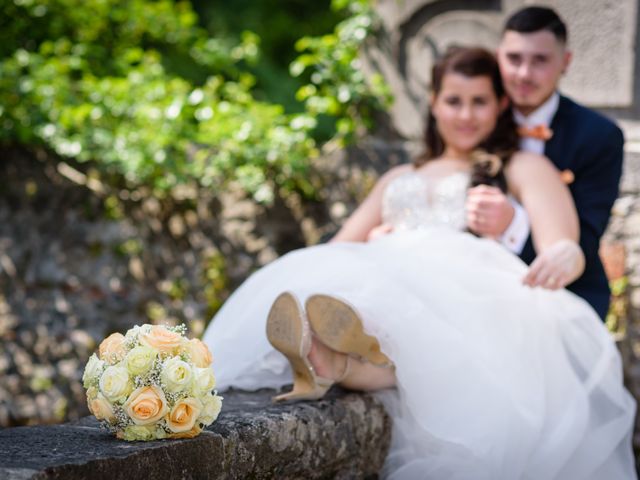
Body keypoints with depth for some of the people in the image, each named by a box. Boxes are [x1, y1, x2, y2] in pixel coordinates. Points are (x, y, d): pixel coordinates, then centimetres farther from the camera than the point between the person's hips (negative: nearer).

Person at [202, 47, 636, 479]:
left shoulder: (524, 168, 23)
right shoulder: (400, 179, 37)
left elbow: (563, 248, 5)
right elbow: (344, 244, 27)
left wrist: (562, 262, -23)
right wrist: (301, 272, 3)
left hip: (466, 291, -3)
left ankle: (329, 363, -71)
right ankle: (316, 357, -66)